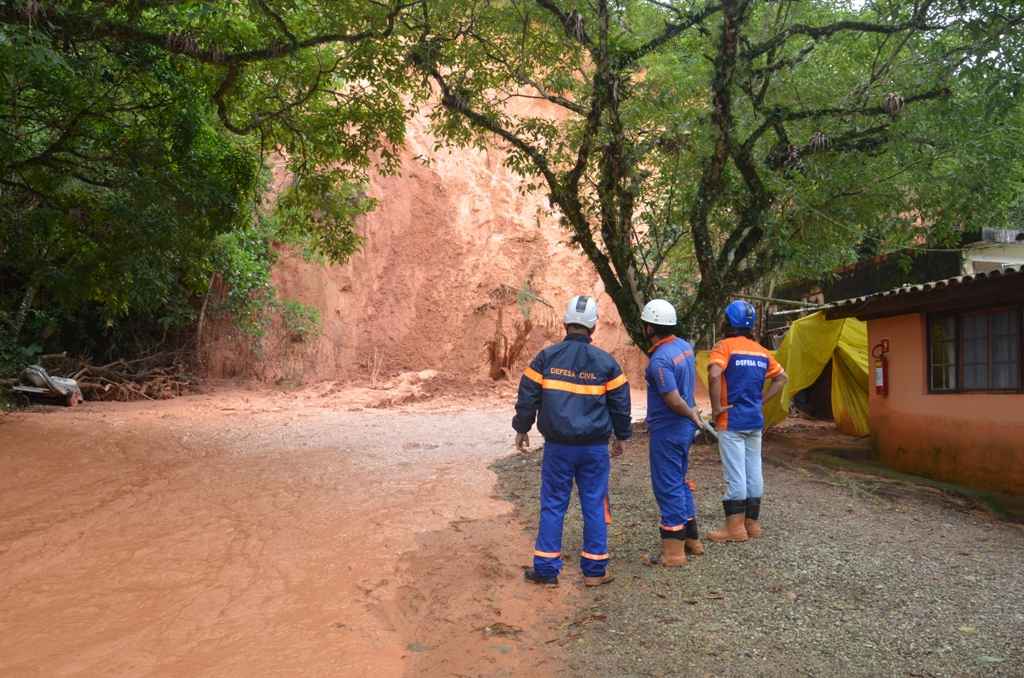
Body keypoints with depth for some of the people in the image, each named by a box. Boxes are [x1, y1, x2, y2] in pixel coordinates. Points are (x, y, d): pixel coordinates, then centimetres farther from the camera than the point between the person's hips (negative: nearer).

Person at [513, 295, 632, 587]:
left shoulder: (546, 357, -3)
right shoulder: (605, 362, -1)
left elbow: (527, 397, 1)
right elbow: (620, 404, 6)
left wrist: (522, 429, 15)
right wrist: (621, 437, 20)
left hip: (558, 445, 0)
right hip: (595, 447, 0)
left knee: (553, 505, 8)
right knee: (594, 506, 9)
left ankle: (546, 569, 11)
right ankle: (594, 569, 16)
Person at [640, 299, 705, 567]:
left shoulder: (660, 359, -24)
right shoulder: (685, 346, 5)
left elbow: (674, 401, -26)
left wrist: (691, 414, -10)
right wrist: (692, 413, 16)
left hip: (667, 431, -9)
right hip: (684, 428, 9)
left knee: (668, 487, 0)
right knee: (679, 483, 20)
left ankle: (673, 551, 7)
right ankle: (691, 539, 30)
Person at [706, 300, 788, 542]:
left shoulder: (725, 346, -10)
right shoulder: (761, 351, 11)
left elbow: (714, 375, -26)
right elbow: (782, 378, 19)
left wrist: (716, 407, -16)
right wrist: (762, 400, 15)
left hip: (732, 421, -6)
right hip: (755, 420, 7)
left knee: (734, 474, -3)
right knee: (754, 472, 11)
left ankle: (735, 527, 1)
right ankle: (753, 523, 19)